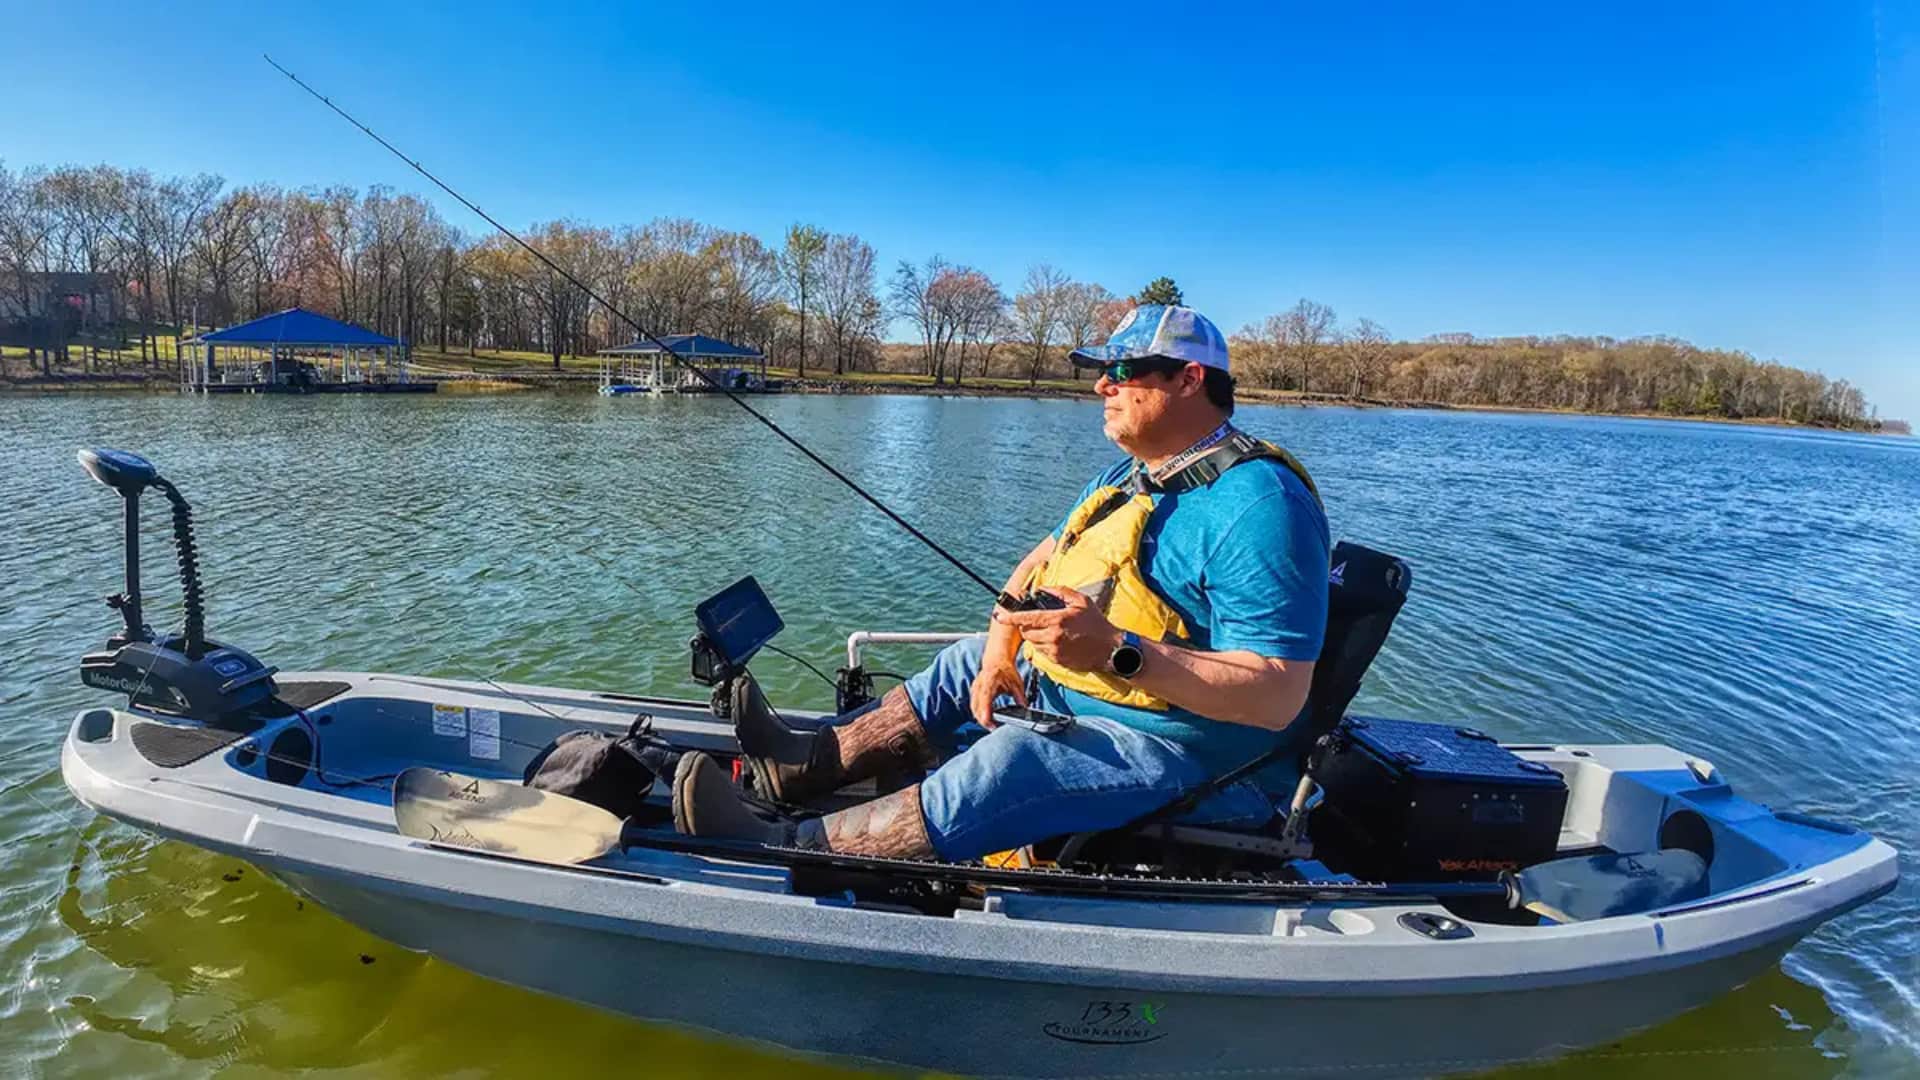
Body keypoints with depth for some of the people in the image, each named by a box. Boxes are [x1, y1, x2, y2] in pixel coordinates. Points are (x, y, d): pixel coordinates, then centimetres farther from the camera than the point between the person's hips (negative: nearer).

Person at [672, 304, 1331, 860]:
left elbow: (1278, 696, -29)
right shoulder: (1131, 475, 10)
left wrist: (1116, 652, -38)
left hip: (1176, 750, -10)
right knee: (966, 665, 19)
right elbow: (1043, 561, 16)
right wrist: (1003, 639, -4)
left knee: (1006, 764, -32)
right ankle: (811, 763, 24)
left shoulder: (1256, 504, -23)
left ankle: (790, 851, -24)